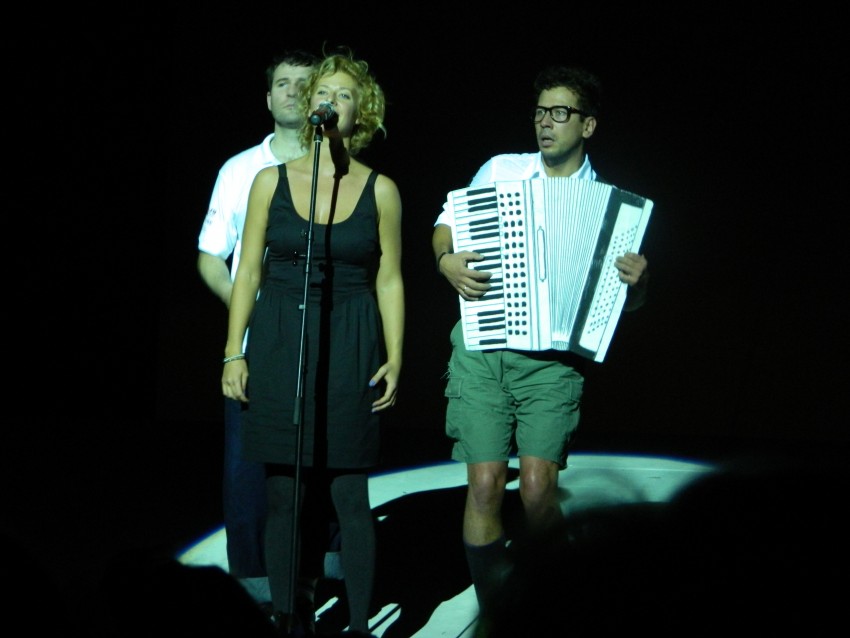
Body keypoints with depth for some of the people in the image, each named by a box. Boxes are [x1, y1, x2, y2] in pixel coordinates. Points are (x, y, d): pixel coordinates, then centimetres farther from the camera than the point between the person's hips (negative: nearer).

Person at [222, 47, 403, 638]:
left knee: (350, 495, -2)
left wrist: (394, 359, 0)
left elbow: (389, 280, 7)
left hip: (349, 350, -1)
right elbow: (248, 271, 7)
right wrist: (234, 354, 2)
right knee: (285, 495, 3)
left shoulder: (380, 190, 4)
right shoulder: (272, 181, 5)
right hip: (277, 345, 1)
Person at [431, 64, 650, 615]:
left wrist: (637, 281, -16)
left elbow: (629, 301, 8)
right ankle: (493, 607, 7)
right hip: (482, 349, 1)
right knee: (485, 484, -7)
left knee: (538, 486, -14)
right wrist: (446, 261, -4)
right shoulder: (501, 170, 9)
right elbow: (447, 222, 18)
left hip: (553, 358, -1)